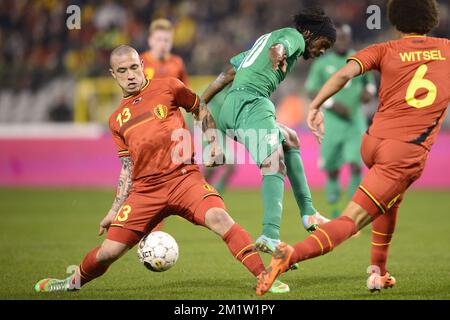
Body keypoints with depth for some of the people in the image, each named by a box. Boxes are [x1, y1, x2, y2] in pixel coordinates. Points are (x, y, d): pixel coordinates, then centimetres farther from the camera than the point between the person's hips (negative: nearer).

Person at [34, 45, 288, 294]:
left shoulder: (168, 87, 6)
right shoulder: (117, 120, 17)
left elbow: (200, 108, 19)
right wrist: (114, 210, 17)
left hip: (183, 178, -3)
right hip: (144, 190, 3)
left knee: (219, 217, -31)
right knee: (109, 251, -3)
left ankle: (264, 277, -29)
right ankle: (75, 282, 28)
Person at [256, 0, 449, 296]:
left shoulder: (386, 51, 8)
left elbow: (345, 72, -8)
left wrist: (315, 106, -5)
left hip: (373, 141, 4)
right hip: (407, 153, -4)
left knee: (392, 197, 34)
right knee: (351, 220, -10)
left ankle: (378, 270, 29)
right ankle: (293, 254, -32)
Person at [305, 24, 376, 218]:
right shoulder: (322, 64, -2)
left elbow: (370, 82, 18)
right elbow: (311, 92, -2)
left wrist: (369, 92, -6)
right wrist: (332, 104, -17)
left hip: (355, 121, 1)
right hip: (331, 121, -1)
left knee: (356, 166, -14)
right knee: (332, 170, 5)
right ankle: (334, 209, 26)